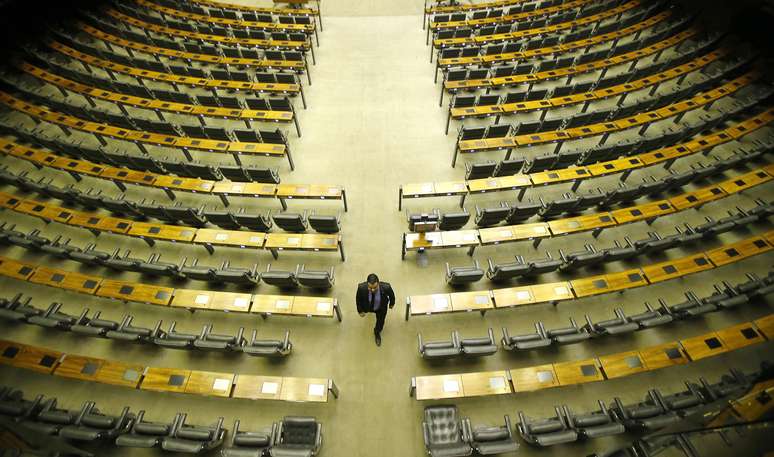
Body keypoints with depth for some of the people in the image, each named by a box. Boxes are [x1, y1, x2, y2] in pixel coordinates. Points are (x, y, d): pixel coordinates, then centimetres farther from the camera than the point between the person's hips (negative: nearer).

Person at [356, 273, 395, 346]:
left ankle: (377, 332, 54)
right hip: (368, 307, 1)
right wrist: (360, 310, -4)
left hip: (381, 308, -1)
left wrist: (391, 303, 3)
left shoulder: (386, 287, -42)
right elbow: (358, 299, -17)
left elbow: (391, 295, -16)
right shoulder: (361, 287, -41)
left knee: (380, 322, 19)